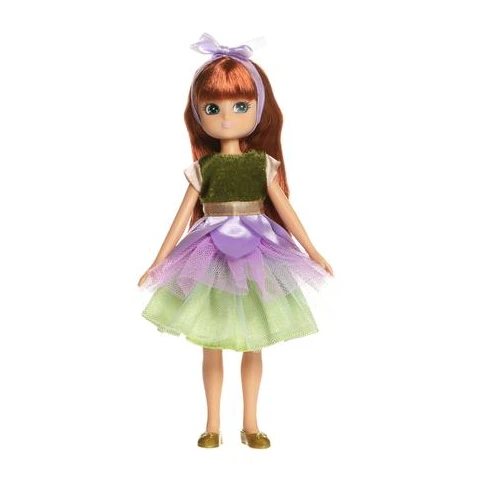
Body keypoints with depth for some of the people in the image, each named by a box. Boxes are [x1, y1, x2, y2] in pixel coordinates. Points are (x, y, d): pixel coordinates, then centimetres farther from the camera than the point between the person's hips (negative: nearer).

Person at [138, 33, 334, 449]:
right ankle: (213, 425, 22)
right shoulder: (203, 167, -2)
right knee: (211, 347, 8)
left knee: (253, 347, 10)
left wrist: (312, 251, 4)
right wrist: (158, 262, 1)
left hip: (255, 256, 0)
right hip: (212, 258, 0)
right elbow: (184, 216, 1)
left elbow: (285, 210, 3)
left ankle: (251, 424, 24)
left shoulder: (264, 164, -1)